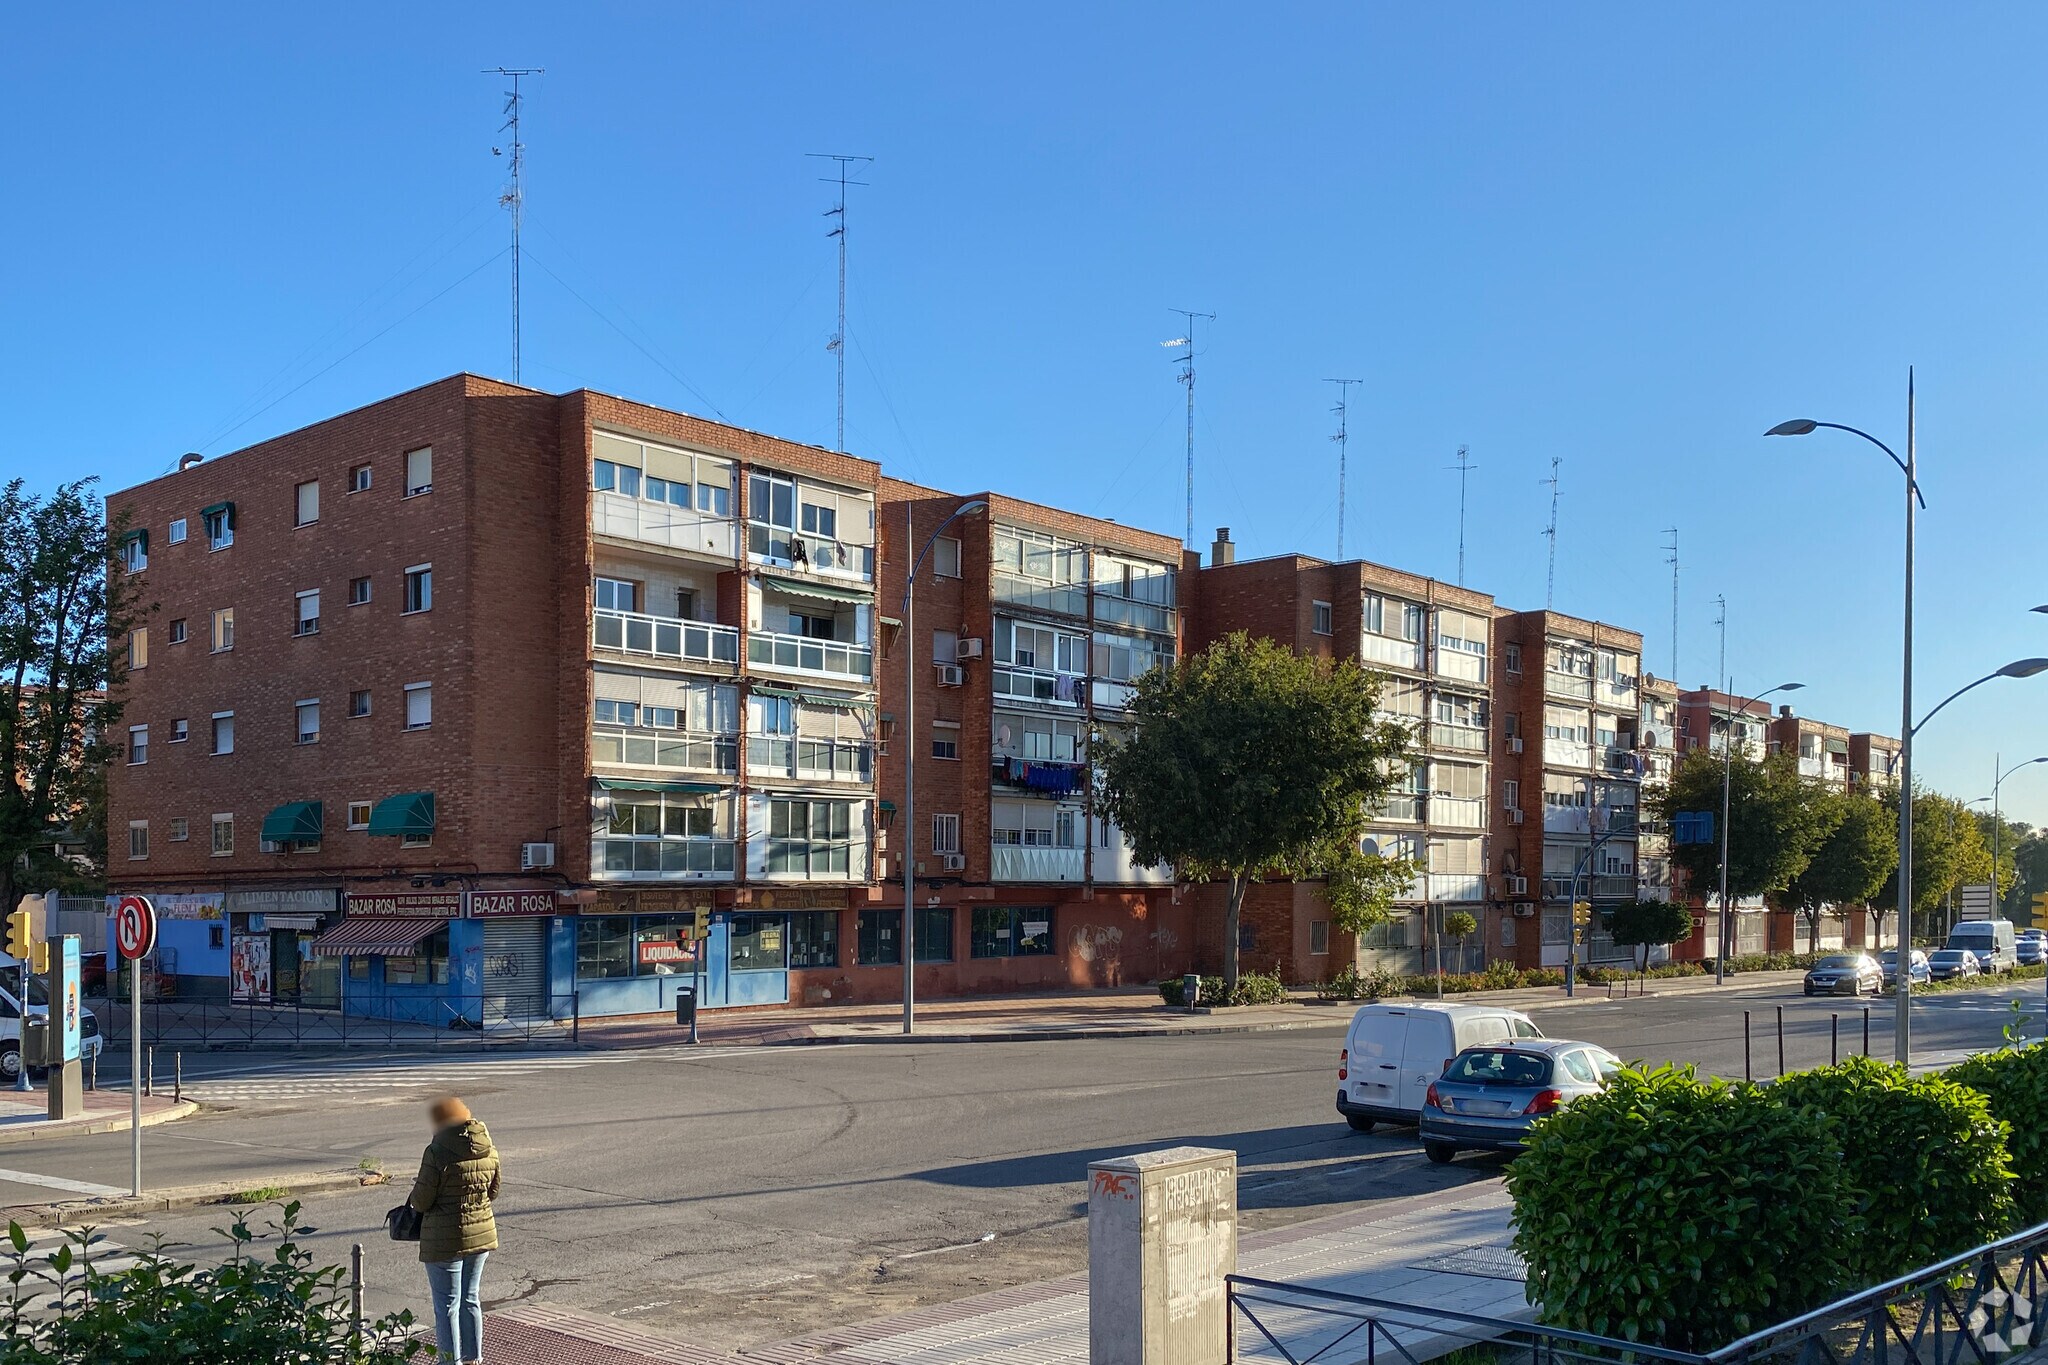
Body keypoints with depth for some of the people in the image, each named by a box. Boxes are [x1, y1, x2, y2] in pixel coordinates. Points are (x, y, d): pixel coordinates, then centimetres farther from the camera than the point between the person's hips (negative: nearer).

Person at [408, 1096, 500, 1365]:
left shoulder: (438, 1152, -19)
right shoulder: (489, 1151, 1)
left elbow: (421, 1201, -14)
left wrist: (417, 1194, 7)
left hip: (445, 1240, -6)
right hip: (481, 1234, 6)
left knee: (447, 1303, 6)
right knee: (470, 1299, 18)